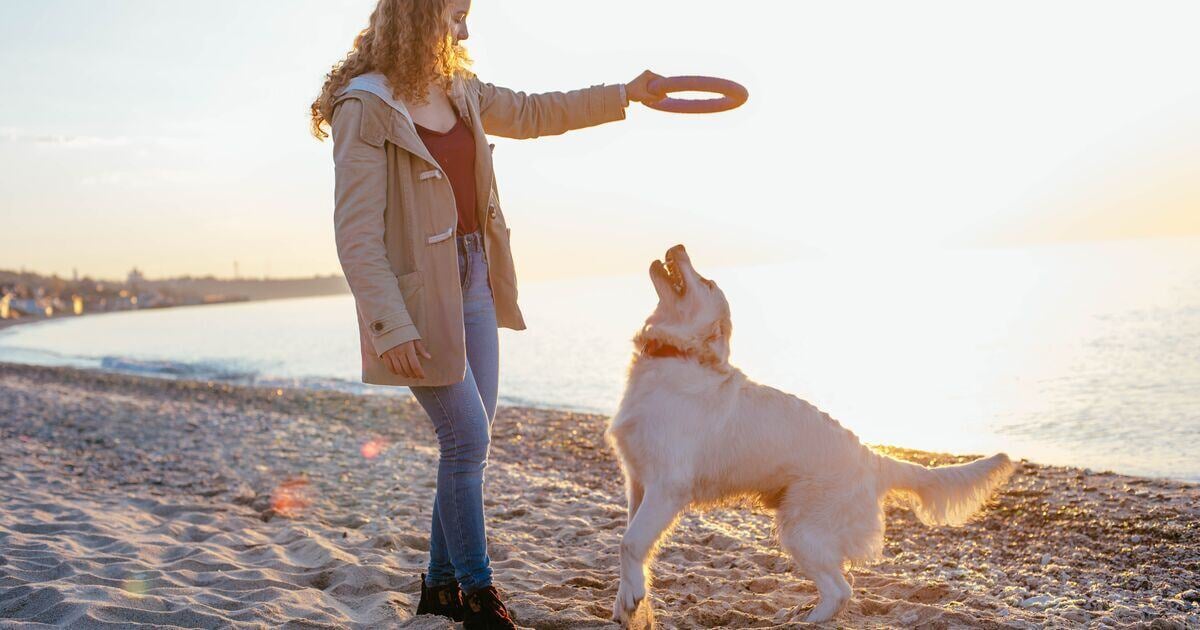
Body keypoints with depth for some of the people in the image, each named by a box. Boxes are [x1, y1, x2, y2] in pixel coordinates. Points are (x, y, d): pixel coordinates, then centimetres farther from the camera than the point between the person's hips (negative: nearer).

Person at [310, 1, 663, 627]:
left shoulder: (459, 92, 9)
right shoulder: (365, 109, -15)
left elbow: (533, 112, 25)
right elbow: (357, 237, -19)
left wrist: (626, 93, 27)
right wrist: (392, 329, -24)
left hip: (474, 281, 8)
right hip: (421, 293, -8)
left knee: (470, 440, 10)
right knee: (467, 439, -5)